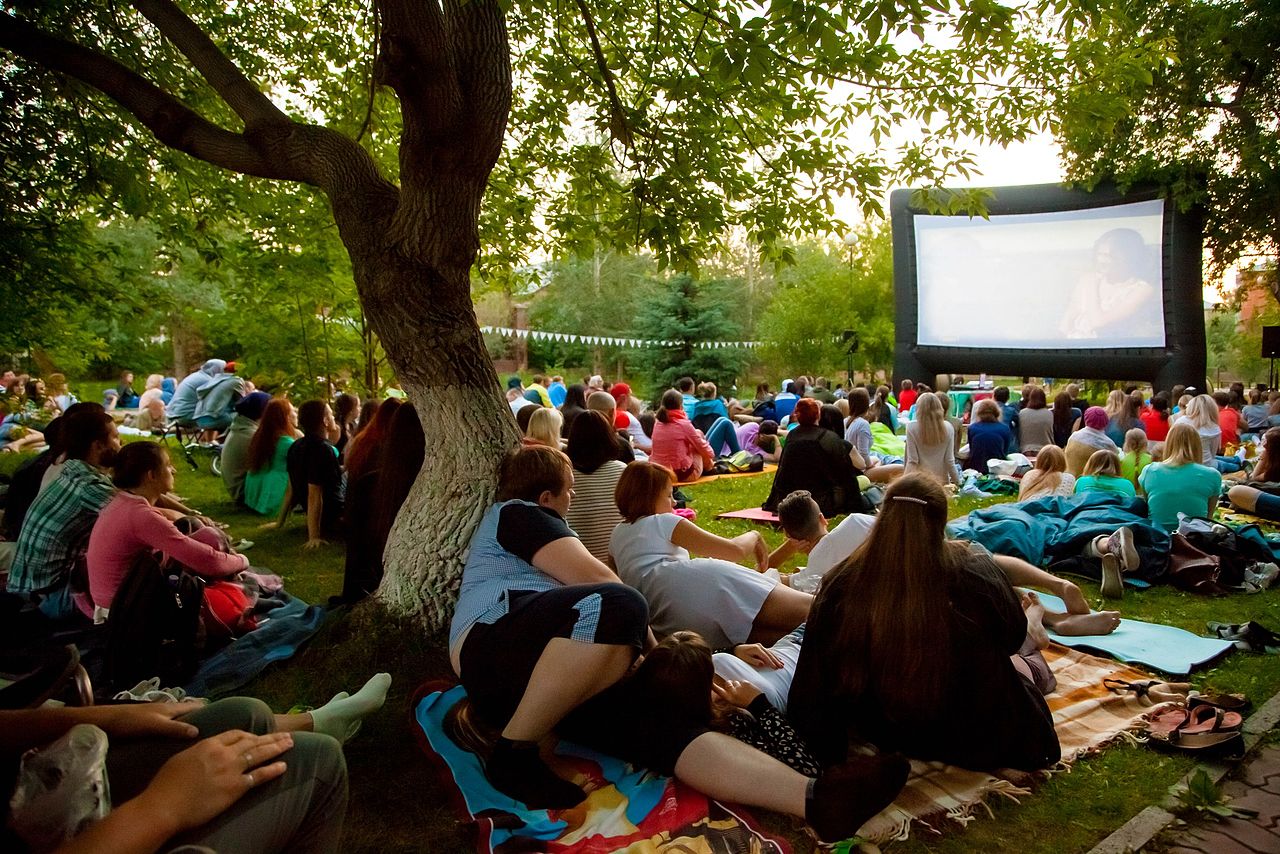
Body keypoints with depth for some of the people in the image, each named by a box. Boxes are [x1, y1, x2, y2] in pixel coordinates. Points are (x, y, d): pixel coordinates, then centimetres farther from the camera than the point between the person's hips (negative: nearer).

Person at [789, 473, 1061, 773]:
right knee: (1024, 665, 32)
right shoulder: (974, 572, -28)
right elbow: (1011, 635, -4)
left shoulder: (842, 580, -24)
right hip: (971, 739, -2)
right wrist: (1031, 618, 20)